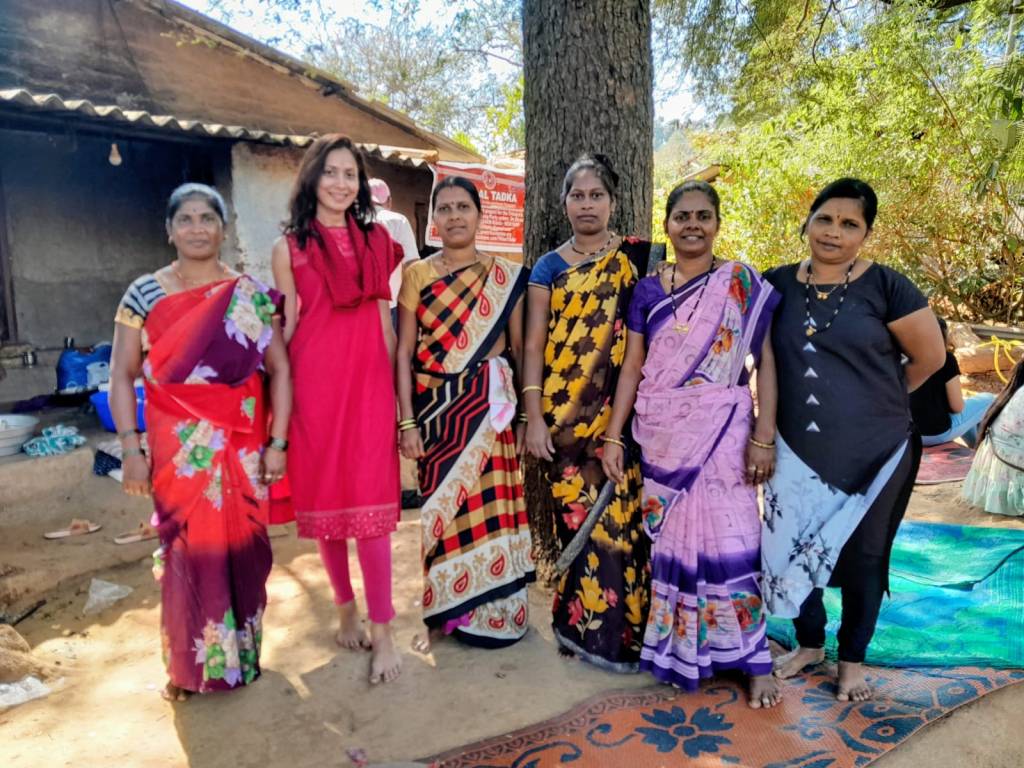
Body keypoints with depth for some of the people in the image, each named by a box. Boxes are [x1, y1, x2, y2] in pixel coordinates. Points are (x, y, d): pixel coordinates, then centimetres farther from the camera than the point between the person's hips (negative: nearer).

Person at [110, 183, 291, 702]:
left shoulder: (252, 295, 1)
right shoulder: (144, 294, 2)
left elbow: (279, 371, 0)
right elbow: (122, 376, 1)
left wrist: (276, 443, -6)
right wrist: (131, 449, -7)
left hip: (242, 447, 0)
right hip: (177, 449, 0)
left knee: (240, 548, 7)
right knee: (184, 551, 6)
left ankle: (239, 654, 28)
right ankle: (188, 665, 25)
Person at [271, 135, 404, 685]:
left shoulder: (376, 241, 10)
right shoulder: (289, 246, 5)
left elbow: (384, 319, 12)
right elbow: (288, 326, 5)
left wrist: (396, 388, 9)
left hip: (368, 381, 1)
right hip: (314, 381, 0)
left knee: (370, 501, -3)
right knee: (323, 498, 8)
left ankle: (382, 630, 5)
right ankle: (346, 607, 27)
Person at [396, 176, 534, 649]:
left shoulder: (506, 277, 4)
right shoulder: (417, 276, 3)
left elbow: (520, 349, 5)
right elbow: (403, 353, 0)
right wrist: (407, 422, -6)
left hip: (490, 408, 0)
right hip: (436, 409, 0)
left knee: (492, 504, 2)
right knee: (442, 506, 6)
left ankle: (495, 612, 21)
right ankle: (446, 611, 24)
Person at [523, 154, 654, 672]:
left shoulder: (637, 258, 7)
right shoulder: (549, 266, 9)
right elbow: (534, 344, 3)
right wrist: (533, 417, -6)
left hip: (620, 416, -1)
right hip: (564, 416, 1)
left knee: (619, 512, -2)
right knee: (577, 514, 4)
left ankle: (617, 625, 15)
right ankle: (581, 622, 20)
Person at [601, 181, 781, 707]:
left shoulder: (743, 285, 0)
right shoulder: (648, 290, 7)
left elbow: (766, 363, -3)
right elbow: (632, 367, 7)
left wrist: (763, 437, -11)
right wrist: (613, 437, 2)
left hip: (722, 432, -2)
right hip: (660, 435, 3)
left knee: (727, 540, -1)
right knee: (669, 537, 8)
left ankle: (753, 660, 15)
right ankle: (678, 646, 25)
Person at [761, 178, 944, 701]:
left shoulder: (885, 286, -9)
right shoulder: (778, 283, -1)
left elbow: (930, 357, -3)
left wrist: (878, 398, 7)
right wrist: (802, 398, 6)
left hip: (873, 452, -2)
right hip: (797, 451, 3)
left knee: (861, 554, 12)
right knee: (794, 549, 12)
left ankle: (852, 658, 33)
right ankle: (809, 643, 37)